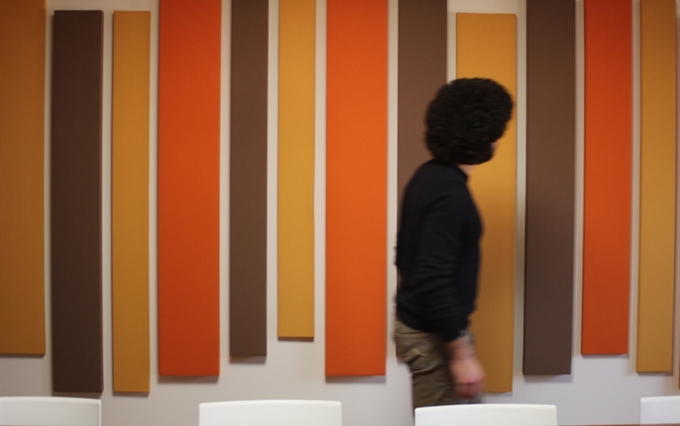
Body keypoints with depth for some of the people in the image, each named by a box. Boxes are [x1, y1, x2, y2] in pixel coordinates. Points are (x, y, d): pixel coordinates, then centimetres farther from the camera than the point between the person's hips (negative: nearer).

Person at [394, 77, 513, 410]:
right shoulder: (450, 193, -23)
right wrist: (461, 354, -23)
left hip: (419, 324, 10)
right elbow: (434, 279, -28)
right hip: (434, 335, -10)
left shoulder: (430, 175, 6)